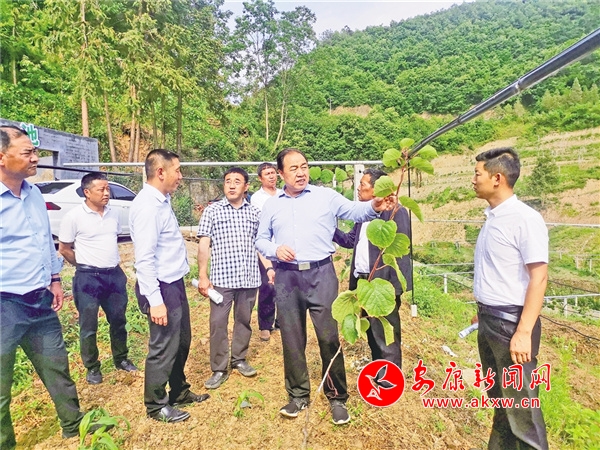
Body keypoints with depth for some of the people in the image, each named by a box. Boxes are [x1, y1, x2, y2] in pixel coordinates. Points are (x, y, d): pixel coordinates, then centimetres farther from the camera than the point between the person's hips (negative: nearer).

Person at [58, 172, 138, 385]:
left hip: (115, 274, 5)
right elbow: (64, 249, -3)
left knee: (118, 320, 16)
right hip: (88, 278, -5)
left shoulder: (113, 214, 4)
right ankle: (92, 368, 25)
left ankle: (121, 359, 33)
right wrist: (85, 265, 3)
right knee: (88, 326, 8)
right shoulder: (74, 216, -11)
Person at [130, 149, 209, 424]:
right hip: (161, 287, -10)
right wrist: (155, 300, -25)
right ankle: (156, 405, 28)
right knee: (164, 347, 7)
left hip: (175, 283, 10)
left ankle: (179, 392, 41)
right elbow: (144, 259, -24)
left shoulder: (162, 201, 10)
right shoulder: (148, 206, -20)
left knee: (182, 341, 22)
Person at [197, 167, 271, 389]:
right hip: (221, 277, -2)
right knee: (218, 323, 2)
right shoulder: (212, 211, 0)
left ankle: (239, 359, 33)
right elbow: (204, 244, -1)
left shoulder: (255, 212, 7)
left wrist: (269, 267, 1)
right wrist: (203, 276, -5)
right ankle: (219, 369, 17)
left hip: (249, 277, 3)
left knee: (244, 320, 14)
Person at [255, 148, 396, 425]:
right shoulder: (271, 205, 11)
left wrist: (374, 206, -29)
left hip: (320, 274, -3)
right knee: (292, 338, 12)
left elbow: (355, 211, -7)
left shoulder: (325, 196, 2)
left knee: (329, 336, 2)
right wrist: (275, 250, -8)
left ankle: (337, 397, 22)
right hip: (286, 278, 3)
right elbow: (261, 240, 14)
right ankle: (298, 394, 31)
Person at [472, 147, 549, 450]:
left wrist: (524, 332, -22)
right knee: (498, 396, 21)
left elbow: (538, 278, -19)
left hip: (511, 321, -8)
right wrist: (483, 311, 13)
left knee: (520, 403, 6)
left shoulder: (525, 219, -16)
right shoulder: (492, 217, 8)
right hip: (488, 319, 8)